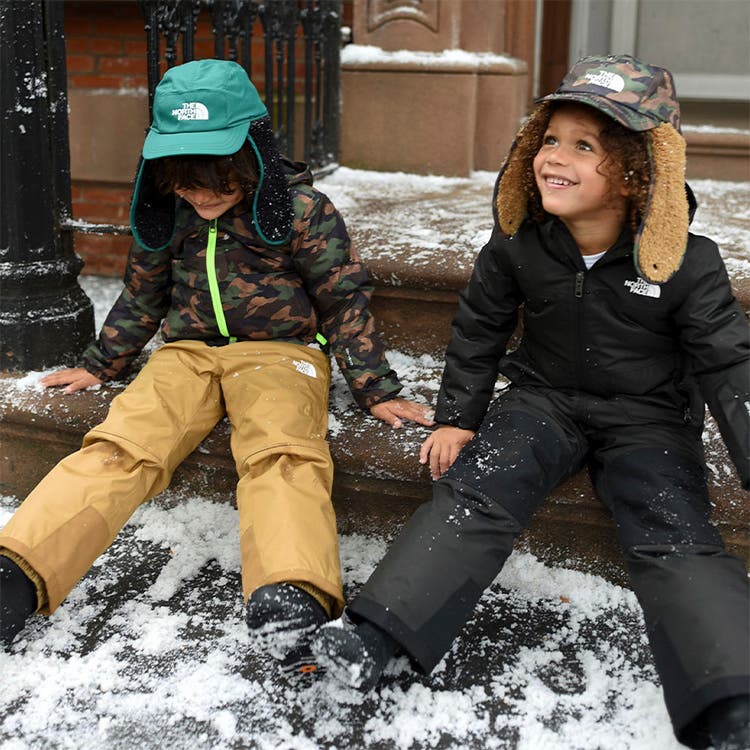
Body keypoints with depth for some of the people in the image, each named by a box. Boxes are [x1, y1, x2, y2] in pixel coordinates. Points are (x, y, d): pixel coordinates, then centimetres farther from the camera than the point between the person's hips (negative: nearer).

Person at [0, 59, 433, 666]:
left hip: (280, 351, -3)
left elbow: (345, 302, 0)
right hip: (189, 352, 4)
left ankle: (294, 595, -58)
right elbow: (143, 295, 22)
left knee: (283, 454, -34)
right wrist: (100, 365, 23)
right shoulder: (168, 211, 8)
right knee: (118, 446, -23)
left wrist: (376, 390, -4)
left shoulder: (302, 210, -6)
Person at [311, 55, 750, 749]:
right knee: (475, 490, -22)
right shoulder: (519, 243, -6)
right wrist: (457, 417, 2)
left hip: (649, 418, -2)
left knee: (676, 538, -22)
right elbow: (479, 329, 6)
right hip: (544, 399, 2)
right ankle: (374, 634, -29)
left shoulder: (687, 263, -14)